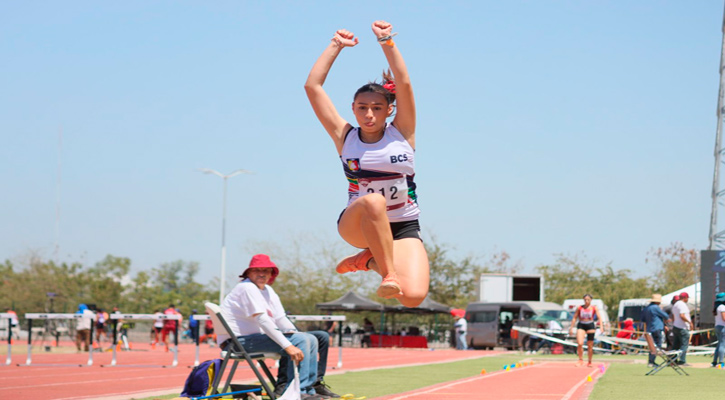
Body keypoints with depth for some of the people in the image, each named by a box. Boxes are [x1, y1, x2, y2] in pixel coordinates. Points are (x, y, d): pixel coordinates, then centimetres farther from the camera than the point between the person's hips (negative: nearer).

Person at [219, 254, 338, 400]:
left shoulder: (268, 290, 17)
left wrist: (295, 334, -3)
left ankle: (311, 387, 2)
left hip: (258, 336, 10)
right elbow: (263, 320, -23)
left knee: (311, 340, 7)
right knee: (301, 340, -22)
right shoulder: (247, 288, -14)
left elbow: (281, 319, 15)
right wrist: (288, 345, -27)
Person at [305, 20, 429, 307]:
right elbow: (312, 87, -1)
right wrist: (336, 46, 2)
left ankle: (370, 260, 6)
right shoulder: (345, 137, 3)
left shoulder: (401, 133, 3)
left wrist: (387, 42, -13)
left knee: (414, 296, -24)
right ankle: (388, 273, -24)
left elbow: (404, 84, -10)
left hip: (403, 229, 1)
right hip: (356, 225, -1)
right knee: (373, 202, -39)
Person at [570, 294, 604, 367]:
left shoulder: (594, 308, 1)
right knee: (580, 343, -17)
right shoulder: (579, 308, 3)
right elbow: (574, 318, 8)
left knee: (590, 345, 3)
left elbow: (599, 317, -7)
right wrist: (572, 327, 4)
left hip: (590, 326, 0)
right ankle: (581, 360, -2)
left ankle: (589, 362, 18)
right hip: (581, 326, 0)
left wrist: (601, 326, -22)